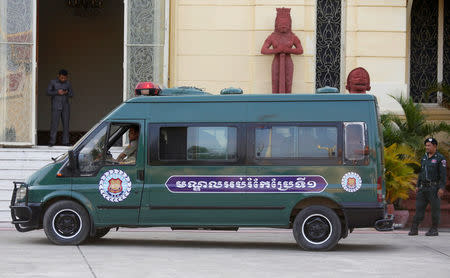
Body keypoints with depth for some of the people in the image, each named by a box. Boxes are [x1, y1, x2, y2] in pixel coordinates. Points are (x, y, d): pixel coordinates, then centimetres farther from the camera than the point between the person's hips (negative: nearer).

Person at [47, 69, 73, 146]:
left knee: (66, 124, 0)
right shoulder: (53, 82, -5)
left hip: (65, 106, 2)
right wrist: (57, 92, -21)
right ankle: (52, 142, -5)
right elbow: (48, 92, -6)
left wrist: (67, 93, -17)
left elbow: (71, 94, 6)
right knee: (54, 124, -8)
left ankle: (65, 142, 5)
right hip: (56, 107, -2)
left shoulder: (68, 83, 1)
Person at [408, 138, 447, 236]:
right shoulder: (424, 158, 13)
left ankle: (434, 230, 4)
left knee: (435, 208, -2)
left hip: (434, 187, -6)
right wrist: (417, 186, 12)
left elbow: (443, 174, -12)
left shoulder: (440, 158, -8)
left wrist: (442, 188, -19)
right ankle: (414, 229, -1)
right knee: (419, 207, 0)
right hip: (424, 187, 6)